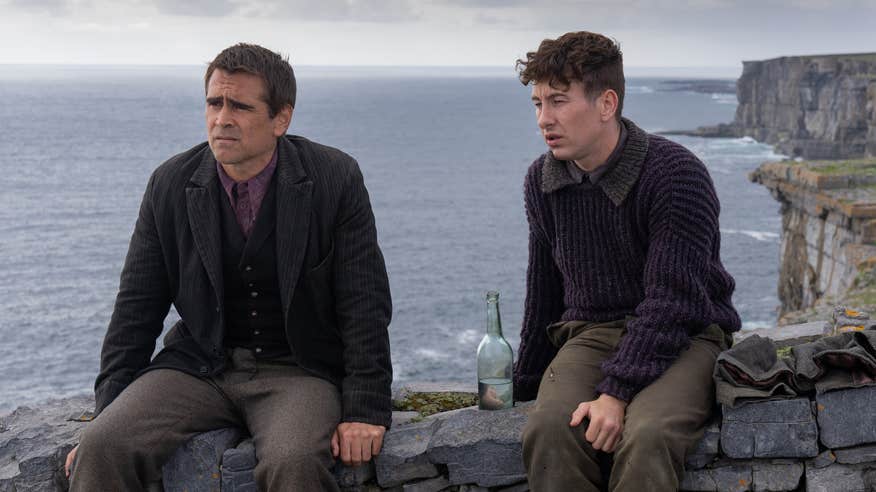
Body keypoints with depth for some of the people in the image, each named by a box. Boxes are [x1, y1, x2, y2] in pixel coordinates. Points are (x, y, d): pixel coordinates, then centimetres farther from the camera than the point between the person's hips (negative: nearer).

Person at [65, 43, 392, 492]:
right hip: (199, 366, 2)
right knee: (101, 449, -23)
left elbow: (365, 303, -6)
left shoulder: (335, 179, -7)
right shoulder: (171, 184, 1)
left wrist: (365, 411, -12)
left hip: (298, 370, -2)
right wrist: (108, 416, 0)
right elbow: (137, 307, 5)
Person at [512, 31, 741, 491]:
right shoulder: (542, 180, 6)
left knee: (647, 437, -36)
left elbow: (671, 300, -18)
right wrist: (524, 387, 22)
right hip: (590, 335, 4)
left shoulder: (676, 173, -13)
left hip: (684, 337, -4)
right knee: (548, 430, -29)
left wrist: (616, 392, -25)